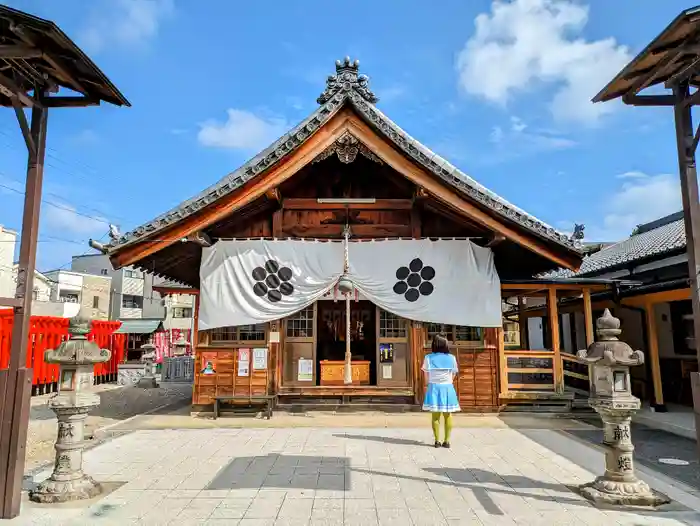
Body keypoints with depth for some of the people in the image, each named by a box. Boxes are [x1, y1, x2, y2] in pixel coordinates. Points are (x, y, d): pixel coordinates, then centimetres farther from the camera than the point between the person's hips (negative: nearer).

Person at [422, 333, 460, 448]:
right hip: (447, 388, 1)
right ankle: (447, 441, 12)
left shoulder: (428, 358, -7)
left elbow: (427, 374, -2)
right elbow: (453, 375, 4)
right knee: (448, 415, 10)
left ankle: (437, 441, 9)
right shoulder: (451, 358, -4)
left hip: (434, 387, -1)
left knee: (435, 415, 6)